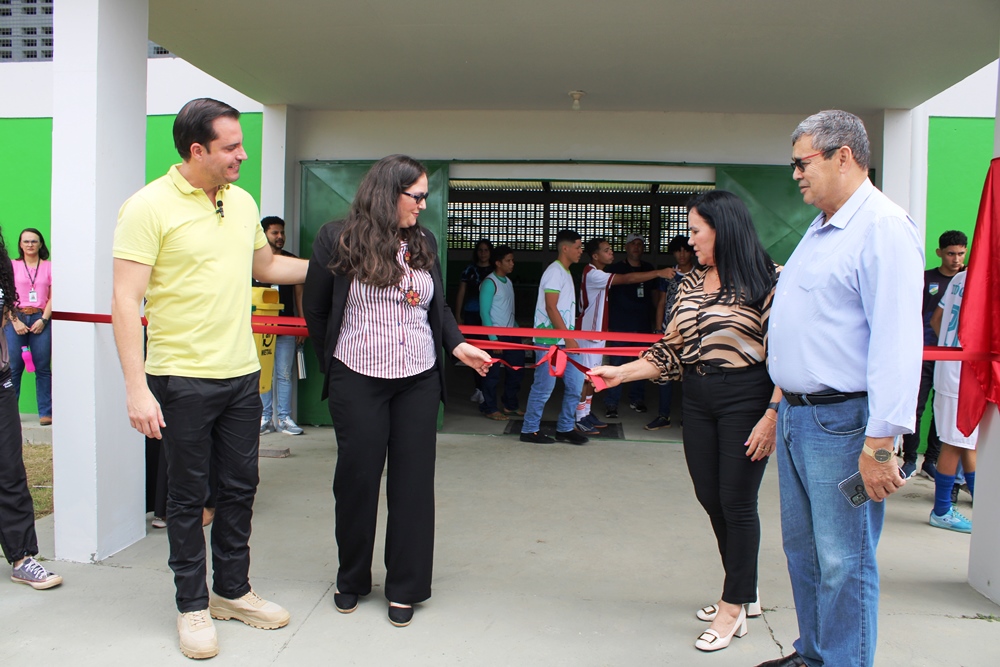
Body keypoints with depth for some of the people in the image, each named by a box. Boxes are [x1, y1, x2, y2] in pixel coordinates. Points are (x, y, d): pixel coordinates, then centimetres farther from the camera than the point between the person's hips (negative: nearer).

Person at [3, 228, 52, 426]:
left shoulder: (49, 267, 10)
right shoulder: (12, 266, 11)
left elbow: (53, 297, 5)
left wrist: (43, 320, -7)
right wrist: (15, 321, -6)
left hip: (41, 319, 0)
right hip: (15, 318, 0)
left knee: (43, 367, -3)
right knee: (14, 368, -2)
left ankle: (45, 413, 0)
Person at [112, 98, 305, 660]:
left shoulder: (243, 202, 9)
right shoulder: (149, 206, -12)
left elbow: (266, 265, 25)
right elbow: (126, 302, -15)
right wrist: (137, 387, -20)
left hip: (242, 373, 6)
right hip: (182, 378, -6)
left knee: (240, 487, 14)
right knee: (188, 496, 7)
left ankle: (233, 590, 32)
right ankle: (193, 605, 24)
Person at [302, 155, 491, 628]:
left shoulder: (424, 243, 8)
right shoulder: (337, 240, -4)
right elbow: (315, 310, 5)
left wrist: (458, 345, -1)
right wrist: (332, 365, 11)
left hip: (419, 380, 3)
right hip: (358, 381, -3)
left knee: (413, 480, 6)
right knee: (357, 479, 8)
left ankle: (405, 587, 21)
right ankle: (351, 580, 29)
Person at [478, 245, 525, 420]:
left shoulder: (508, 281, 14)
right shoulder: (489, 283, -11)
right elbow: (484, 312, -14)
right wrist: (493, 339, -18)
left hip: (511, 334, 8)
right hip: (497, 335, -8)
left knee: (516, 369, 11)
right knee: (493, 373, 0)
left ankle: (510, 405, 25)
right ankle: (489, 409, 12)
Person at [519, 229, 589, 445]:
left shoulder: (566, 273, 17)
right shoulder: (555, 272, -12)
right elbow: (551, 308, -18)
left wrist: (570, 337, 14)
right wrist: (568, 338, -19)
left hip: (564, 340, 9)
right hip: (550, 340, -9)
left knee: (576, 382, 8)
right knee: (544, 386, -3)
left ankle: (565, 428, 19)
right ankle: (530, 430, 9)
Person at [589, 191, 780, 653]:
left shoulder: (766, 281, -9)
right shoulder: (691, 284, 11)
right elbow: (672, 350, 11)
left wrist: (772, 415, -17)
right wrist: (621, 373, 5)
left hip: (746, 399, -7)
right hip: (696, 399, 7)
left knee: (737, 500, 1)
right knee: (710, 498, 12)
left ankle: (734, 607, 18)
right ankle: (746, 592, 32)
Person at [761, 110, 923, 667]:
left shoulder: (884, 227, -14)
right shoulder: (819, 230, 16)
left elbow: (897, 343, -22)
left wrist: (880, 443, -24)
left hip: (842, 422, -9)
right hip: (795, 415, 10)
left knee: (843, 562, 1)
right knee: (803, 549, 19)